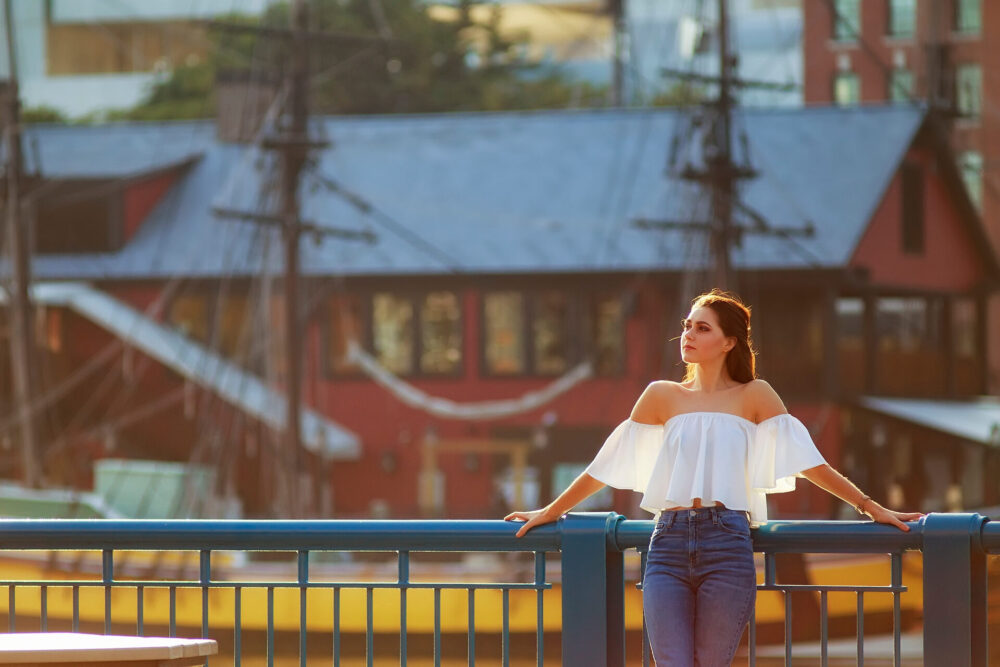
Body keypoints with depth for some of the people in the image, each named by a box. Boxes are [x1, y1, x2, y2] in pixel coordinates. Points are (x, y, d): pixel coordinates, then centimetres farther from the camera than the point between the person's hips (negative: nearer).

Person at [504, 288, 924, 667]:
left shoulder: (753, 396, 11)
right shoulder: (663, 396, 15)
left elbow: (807, 462, 8)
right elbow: (607, 465, 22)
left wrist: (870, 507, 3)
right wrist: (550, 512, 26)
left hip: (727, 546, -1)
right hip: (669, 544, 2)